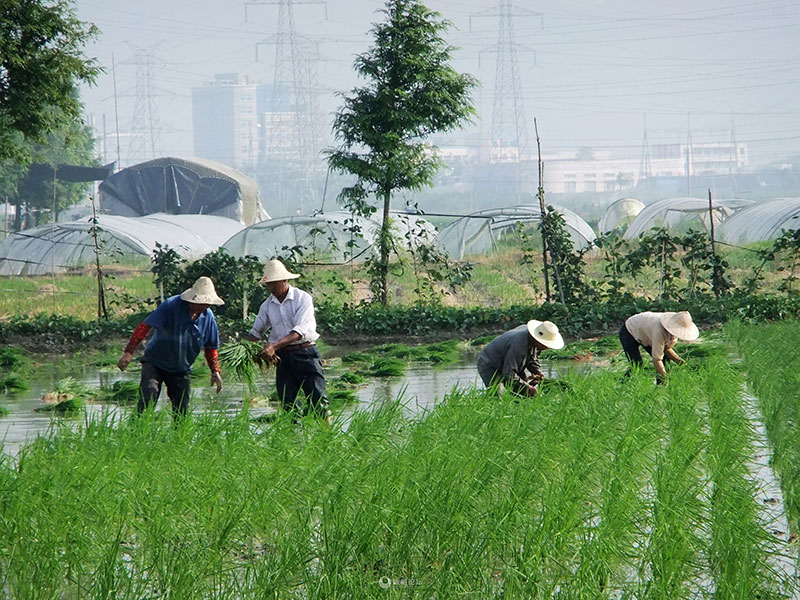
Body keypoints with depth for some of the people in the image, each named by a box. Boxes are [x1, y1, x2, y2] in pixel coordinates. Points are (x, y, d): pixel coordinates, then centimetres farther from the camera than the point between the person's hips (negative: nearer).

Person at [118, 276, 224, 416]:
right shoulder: (171, 306, -21)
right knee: (147, 400, -20)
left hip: (181, 371, 4)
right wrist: (128, 352, -29)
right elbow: (144, 327, -23)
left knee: (182, 409, 1)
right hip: (155, 363, -4)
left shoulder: (208, 318, -6)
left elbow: (211, 348, 11)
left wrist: (215, 371, 6)